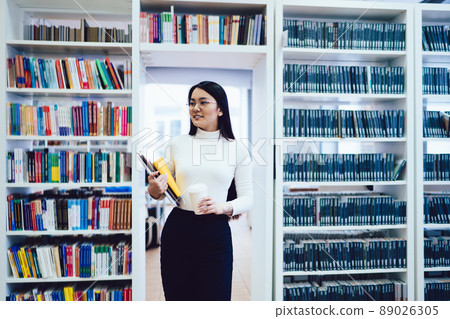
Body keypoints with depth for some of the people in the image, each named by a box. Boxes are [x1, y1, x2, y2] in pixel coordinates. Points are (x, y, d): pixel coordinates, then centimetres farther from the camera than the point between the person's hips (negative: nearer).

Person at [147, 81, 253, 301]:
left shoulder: (237, 149, 1)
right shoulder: (177, 144, 6)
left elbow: (247, 197, 2)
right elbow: (162, 192, 12)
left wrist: (224, 207, -17)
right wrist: (154, 190, -10)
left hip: (215, 233, -1)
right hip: (177, 230, 2)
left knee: (215, 296, 5)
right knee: (177, 296, 11)